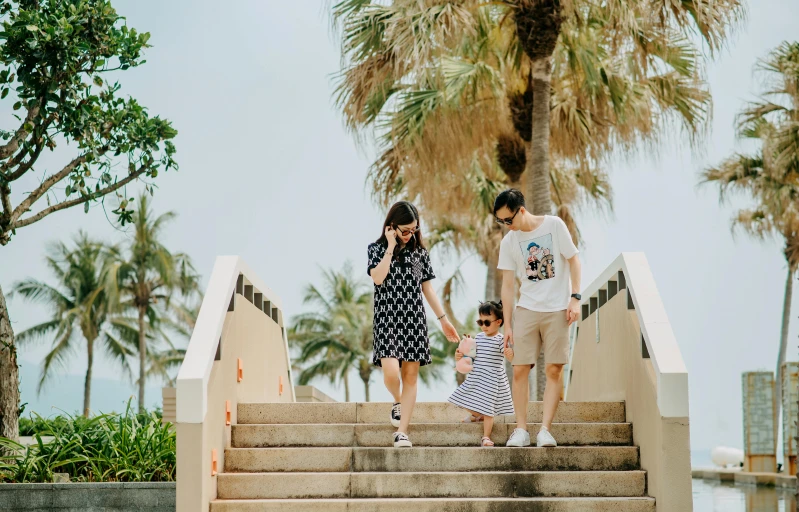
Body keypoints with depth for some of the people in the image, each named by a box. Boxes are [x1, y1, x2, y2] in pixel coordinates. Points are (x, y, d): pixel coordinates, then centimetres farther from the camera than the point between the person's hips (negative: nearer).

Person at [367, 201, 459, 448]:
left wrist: (443, 318, 11)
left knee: (410, 375, -3)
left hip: (414, 320, 3)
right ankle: (397, 402, 16)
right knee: (391, 371, -18)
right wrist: (391, 248, -12)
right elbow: (378, 278, -15)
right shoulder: (376, 249, 3)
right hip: (387, 318, -3)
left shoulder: (419, 252, 10)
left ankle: (402, 432, 0)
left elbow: (427, 287, 14)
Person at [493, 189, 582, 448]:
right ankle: (521, 430, 5)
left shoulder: (554, 225, -5)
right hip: (526, 310, 2)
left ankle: (545, 430, -2)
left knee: (554, 370, -4)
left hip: (557, 310, -2)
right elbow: (508, 285, 5)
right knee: (519, 369, -3)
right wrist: (507, 324, 2)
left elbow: (573, 260, 1)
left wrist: (575, 298, -8)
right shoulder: (509, 242, 3)